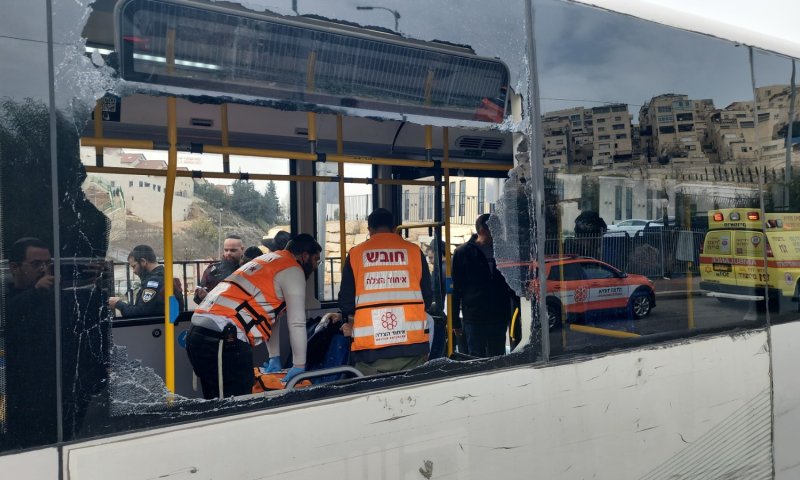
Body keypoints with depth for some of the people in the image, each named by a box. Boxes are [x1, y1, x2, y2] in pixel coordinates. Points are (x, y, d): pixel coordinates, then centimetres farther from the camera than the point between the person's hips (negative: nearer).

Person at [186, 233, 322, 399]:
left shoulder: (267, 261, 27)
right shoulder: (293, 270, -1)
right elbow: (296, 323, -4)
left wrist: (274, 357, 29)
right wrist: (299, 365, 4)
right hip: (224, 341, -10)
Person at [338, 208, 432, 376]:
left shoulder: (355, 254, 4)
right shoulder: (413, 251, 5)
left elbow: (346, 301, 5)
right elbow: (427, 296, 8)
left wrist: (352, 321, 26)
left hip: (369, 349, 0)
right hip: (412, 344, 1)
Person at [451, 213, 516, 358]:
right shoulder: (463, 252, 0)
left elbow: (509, 283, 16)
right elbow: (455, 288, -1)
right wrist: (455, 320, -6)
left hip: (499, 317, 4)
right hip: (474, 318, -4)